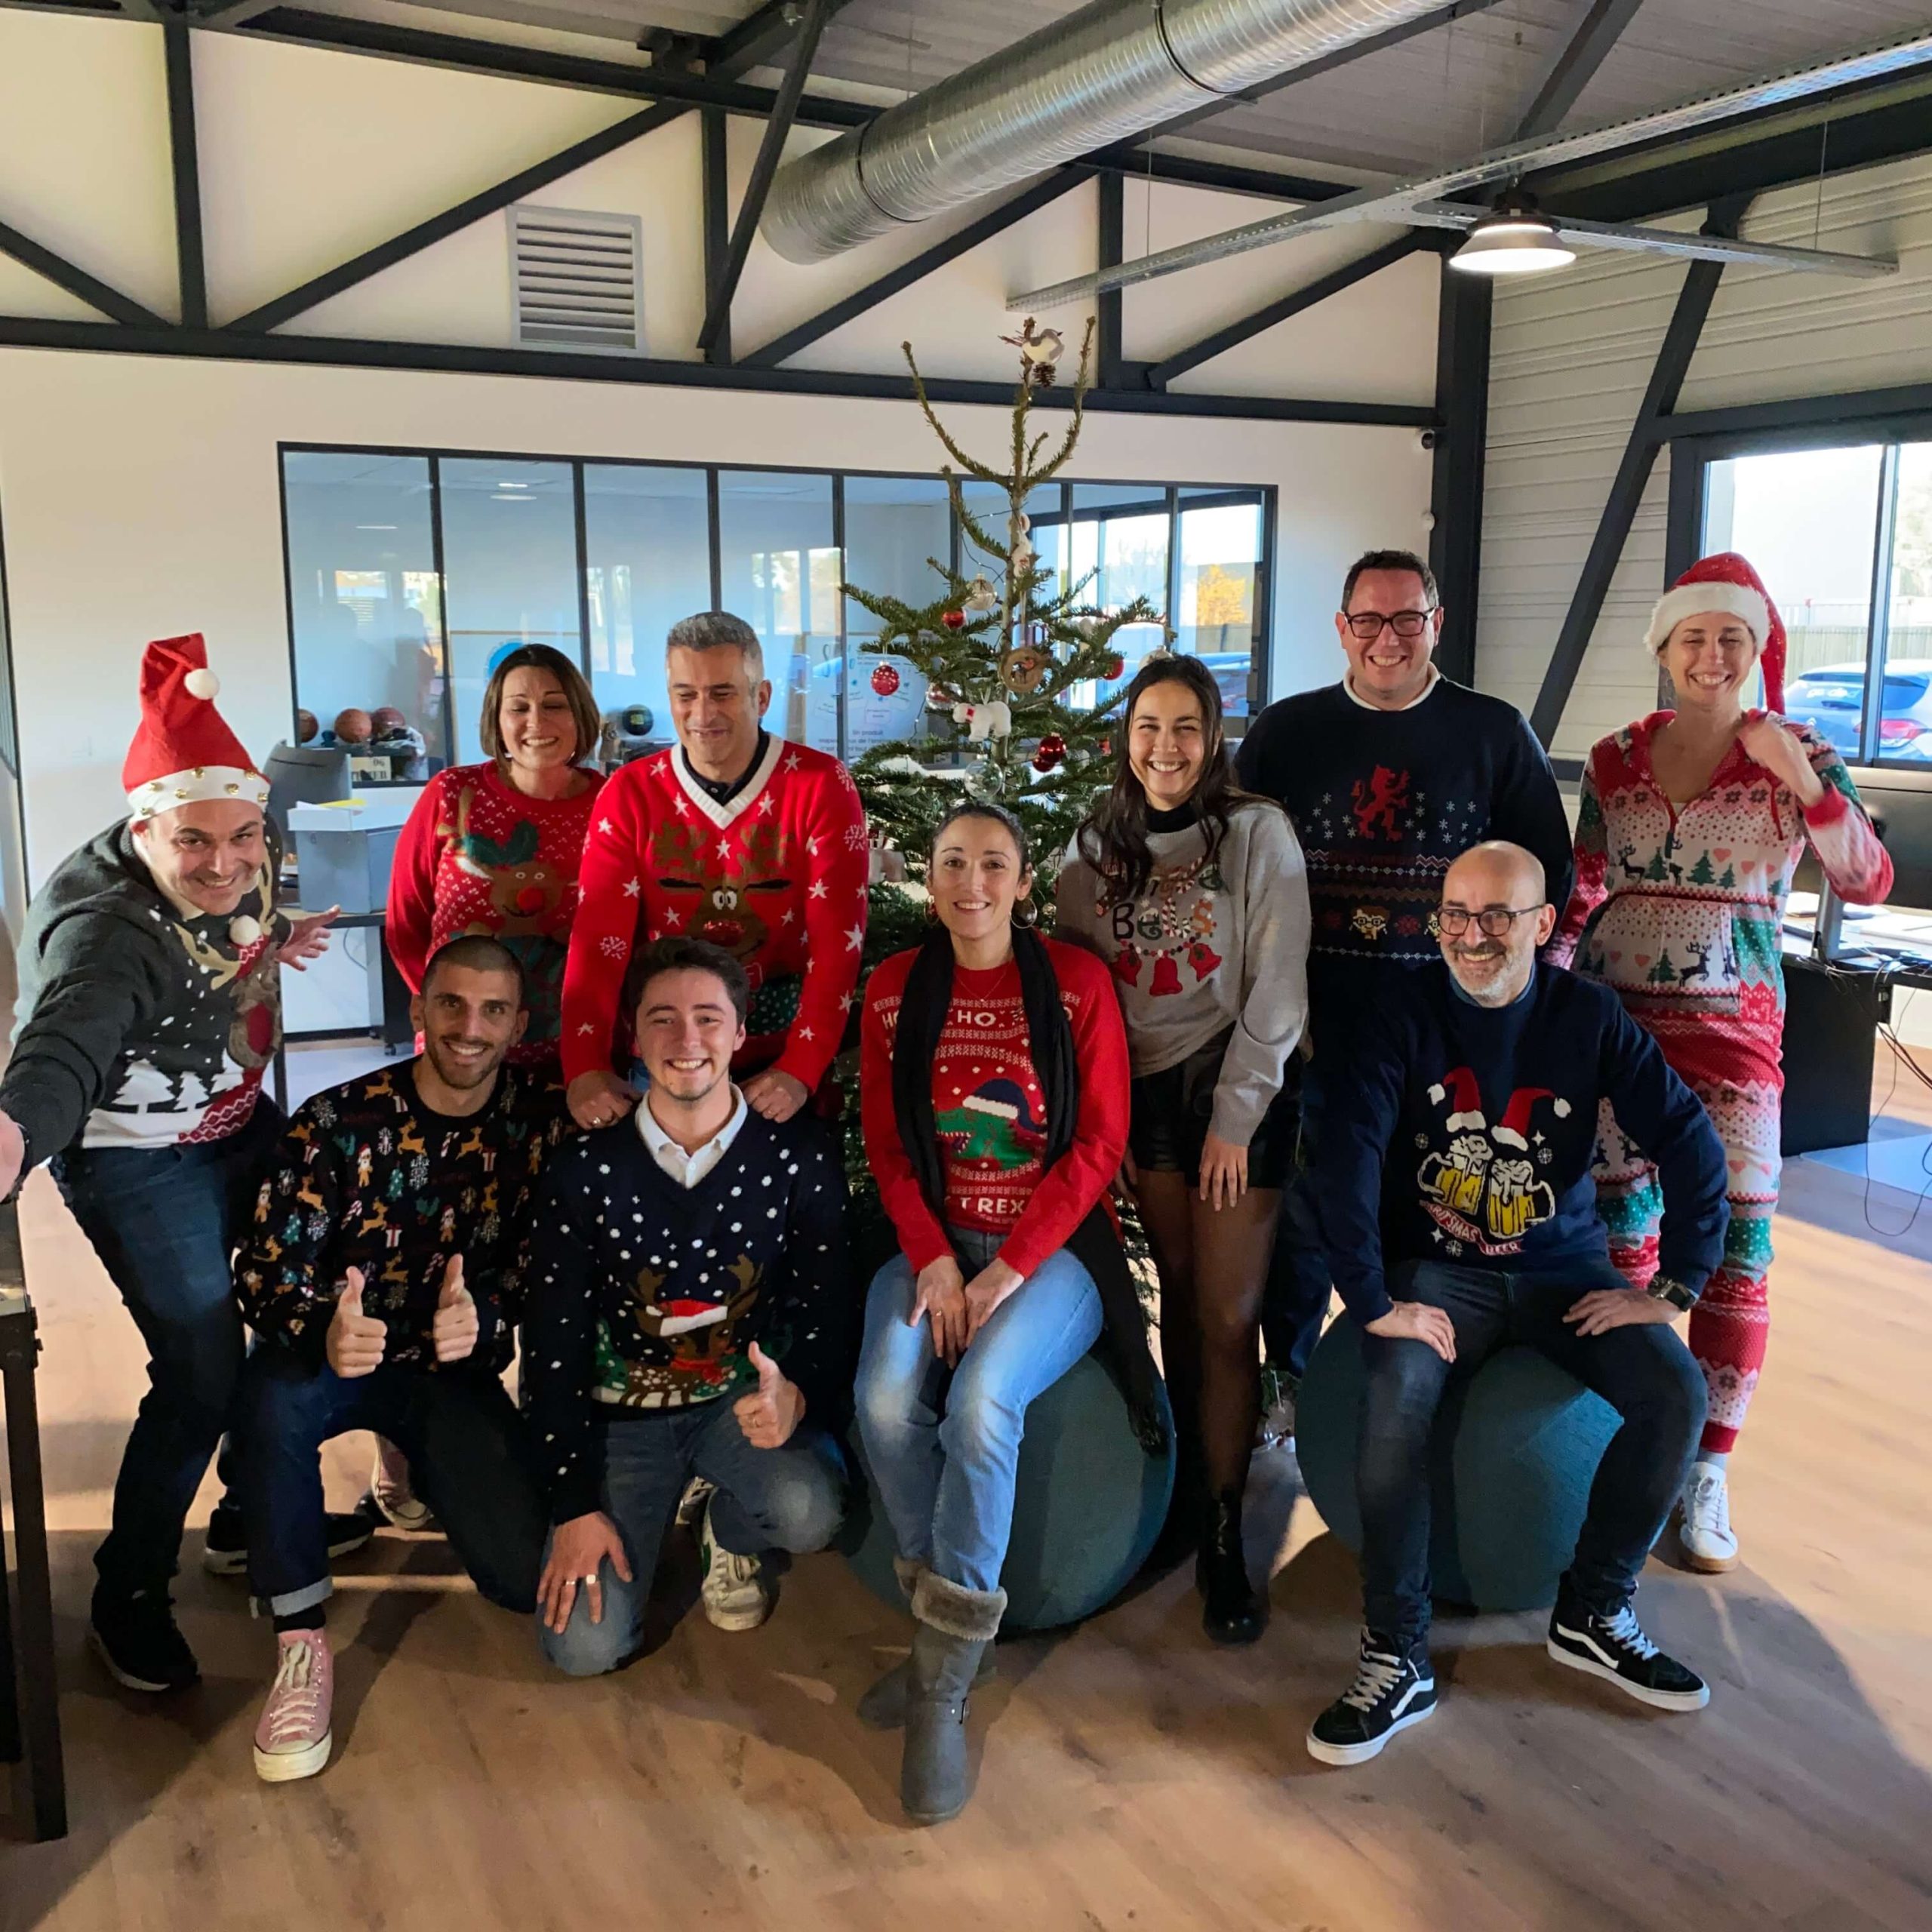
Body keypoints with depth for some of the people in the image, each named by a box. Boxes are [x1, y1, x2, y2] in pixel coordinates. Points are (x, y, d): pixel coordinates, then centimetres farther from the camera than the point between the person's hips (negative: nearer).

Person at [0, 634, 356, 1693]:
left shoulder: (240, 869, -9)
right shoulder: (108, 931, -32)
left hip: (240, 1122, 8)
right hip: (138, 1161, -8)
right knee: (202, 1375, -8)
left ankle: (254, 1515, 36)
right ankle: (128, 1596, 17)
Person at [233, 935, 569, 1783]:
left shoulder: (544, 1114, -8)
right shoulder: (337, 1122, -14)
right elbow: (265, 1268, -18)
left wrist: (483, 1319, -30)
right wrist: (324, 1330, -41)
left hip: (460, 1369, 2)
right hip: (338, 1354, -2)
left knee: (531, 1576, -12)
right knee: (275, 1397, -38)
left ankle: (416, 1475, 22)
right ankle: (300, 1642, -19)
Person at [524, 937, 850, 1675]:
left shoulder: (797, 1159, -8)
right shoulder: (587, 1171, -7)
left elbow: (827, 1311, -4)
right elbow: (553, 1344, -4)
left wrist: (797, 1396, -28)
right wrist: (576, 1503, -9)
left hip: (747, 1397, 0)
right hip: (626, 1411, 0)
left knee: (809, 1510, -33)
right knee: (585, 1647, -14)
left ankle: (731, 1537, 7)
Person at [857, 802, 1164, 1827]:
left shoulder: (1077, 982, -2)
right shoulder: (893, 989, 7)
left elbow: (1099, 1144, -5)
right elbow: (887, 1147, 6)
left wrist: (1008, 1270, -14)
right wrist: (934, 1260, -11)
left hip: (1052, 1244, -3)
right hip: (934, 1243, 3)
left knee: (982, 1400, -30)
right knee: (886, 1400, -26)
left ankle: (941, 1688, -16)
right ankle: (951, 1624, -5)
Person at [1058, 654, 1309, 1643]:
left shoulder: (1258, 833, -8)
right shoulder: (1095, 845, 5)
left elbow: (1276, 992, -10)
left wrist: (1234, 1114, -11)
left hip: (1237, 1092, -3)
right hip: (1143, 1091, 4)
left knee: (1227, 1317, -5)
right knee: (1179, 1296, 10)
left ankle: (1223, 1533, 5)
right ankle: (1188, 1475, 25)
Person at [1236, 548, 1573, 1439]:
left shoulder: (1495, 733, 4)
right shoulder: (1285, 731, 5)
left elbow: (1547, 872, 7)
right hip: (1313, 1021, 1)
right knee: (1303, 1203, 8)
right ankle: (1287, 1379, 27)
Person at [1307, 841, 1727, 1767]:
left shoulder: (1588, 1017, -3)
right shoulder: (1403, 1014, -9)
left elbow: (1692, 1144, -4)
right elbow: (1347, 1154, -19)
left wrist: (1672, 1286, -10)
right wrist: (1374, 1302, -25)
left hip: (1564, 1267, 3)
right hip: (1437, 1270, -2)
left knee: (1675, 1393, -20)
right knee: (1394, 1405, -30)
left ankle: (1593, 1612, 3)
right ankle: (1396, 1661, -14)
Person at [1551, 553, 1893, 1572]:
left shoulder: (1799, 754, 1)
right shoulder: (1615, 758, 7)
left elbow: (1867, 882, -9)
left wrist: (1802, 781, -22)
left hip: (1731, 1029, -2)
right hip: (1612, 1020, 2)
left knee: (1736, 1249, -4)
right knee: (1619, 1237, 6)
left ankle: (1707, 1473, 9)